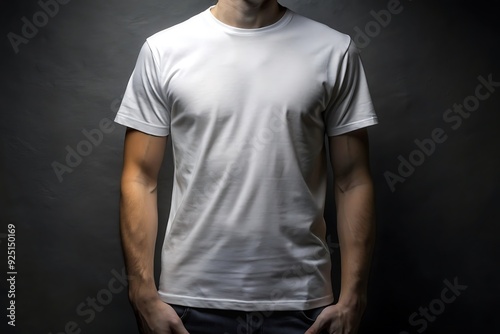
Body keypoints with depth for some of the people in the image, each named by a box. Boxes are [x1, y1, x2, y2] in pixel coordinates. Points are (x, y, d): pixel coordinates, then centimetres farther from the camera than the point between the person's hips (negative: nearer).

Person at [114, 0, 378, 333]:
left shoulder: (333, 50, -1)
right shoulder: (164, 50, -2)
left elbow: (353, 180, -1)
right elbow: (140, 178, -2)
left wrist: (352, 298, -4)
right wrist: (144, 294, -7)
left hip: (299, 302, 1)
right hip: (192, 300, 0)